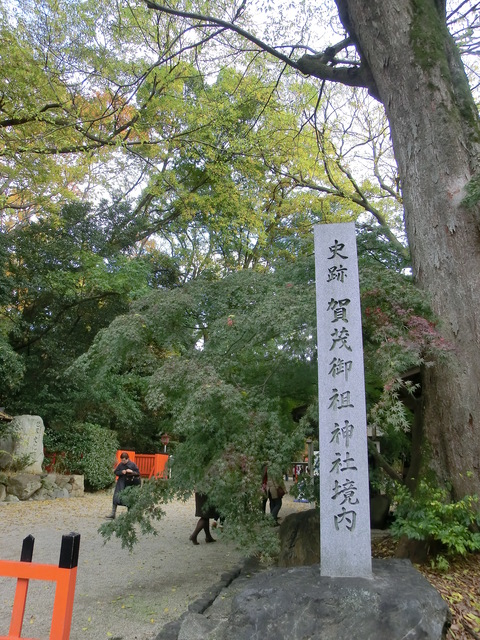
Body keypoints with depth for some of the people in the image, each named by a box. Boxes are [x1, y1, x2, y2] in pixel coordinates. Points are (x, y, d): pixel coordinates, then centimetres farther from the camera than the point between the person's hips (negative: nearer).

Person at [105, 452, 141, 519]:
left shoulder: (132, 464, -8)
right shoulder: (120, 464, -1)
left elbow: (138, 473, -6)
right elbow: (116, 472, 6)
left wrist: (132, 471, -24)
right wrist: (121, 472, -14)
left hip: (129, 484, -2)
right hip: (121, 484, 2)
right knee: (116, 497, -4)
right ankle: (113, 513, 5)